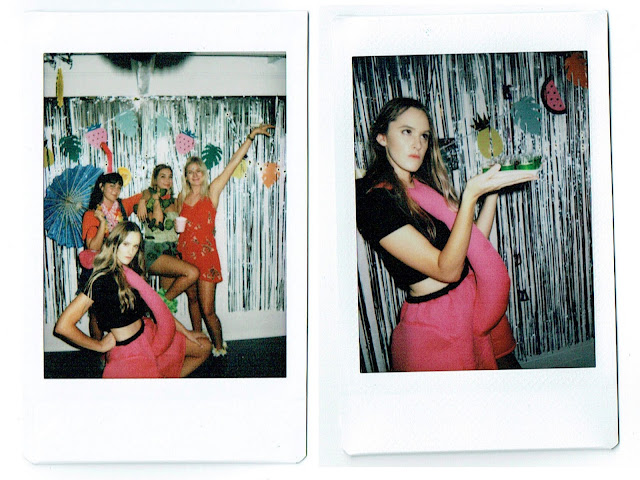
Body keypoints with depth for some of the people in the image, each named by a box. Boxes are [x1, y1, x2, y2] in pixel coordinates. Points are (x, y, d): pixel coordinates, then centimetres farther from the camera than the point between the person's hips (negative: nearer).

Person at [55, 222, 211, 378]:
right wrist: (100, 345, -14)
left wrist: (185, 332, 14)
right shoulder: (102, 280, -23)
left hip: (149, 334, 8)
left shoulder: (129, 273, 4)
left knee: (204, 347, 16)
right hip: (130, 351, -8)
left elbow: (156, 305, 15)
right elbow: (63, 326, -27)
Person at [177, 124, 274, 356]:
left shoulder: (212, 192, -2)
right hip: (185, 254, 4)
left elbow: (233, 163, -8)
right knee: (192, 300, 15)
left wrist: (251, 136, -12)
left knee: (207, 310, -5)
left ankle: (218, 347, 16)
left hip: (206, 254, -4)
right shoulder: (182, 197, 8)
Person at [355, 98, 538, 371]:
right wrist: (470, 195, -28)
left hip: (477, 303, 8)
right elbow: (447, 270, -22)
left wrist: (492, 190, 1)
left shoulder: (426, 185, 10)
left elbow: (473, 244, 8)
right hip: (437, 325, -8)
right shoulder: (374, 200, -17)